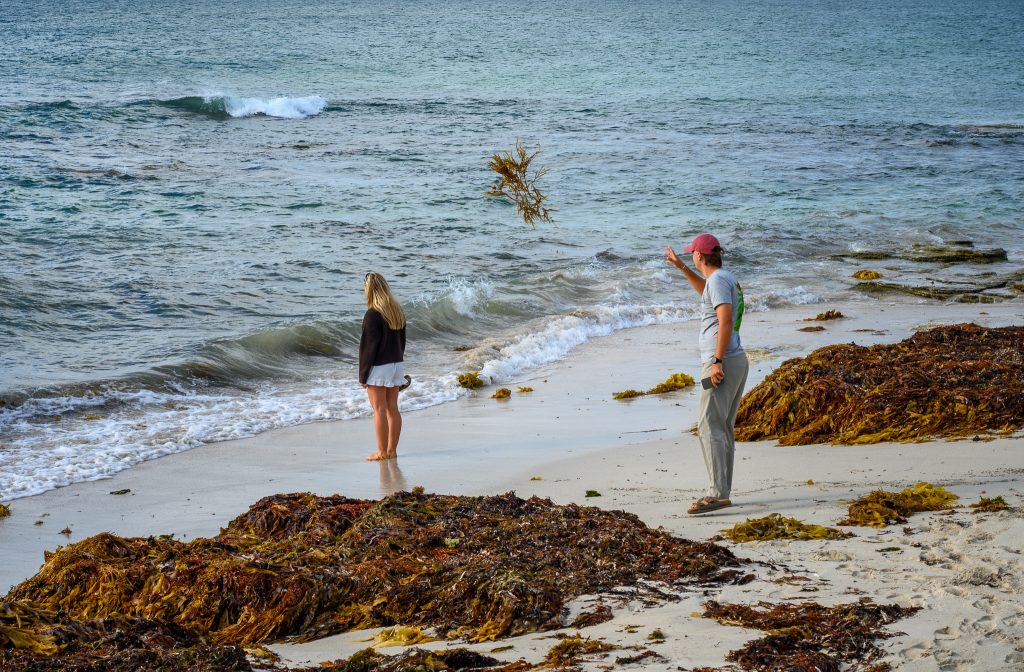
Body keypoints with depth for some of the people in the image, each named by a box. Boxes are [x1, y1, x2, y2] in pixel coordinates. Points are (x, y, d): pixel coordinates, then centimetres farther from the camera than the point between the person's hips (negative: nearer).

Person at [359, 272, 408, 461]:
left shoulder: (373, 315, -18)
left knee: (379, 410, -1)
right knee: (392, 408, 11)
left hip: (378, 367, -7)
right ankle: (392, 450, 15)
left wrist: (363, 375, -10)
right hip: (397, 364, 7)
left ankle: (382, 452, 2)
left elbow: (368, 346, -16)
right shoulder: (398, 311, 6)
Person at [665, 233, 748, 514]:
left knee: (710, 427, -14)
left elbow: (725, 321, -24)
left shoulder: (719, 280, -13)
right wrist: (680, 266, 43)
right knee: (723, 429, 12)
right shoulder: (726, 278, 17)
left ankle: (717, 493, -21)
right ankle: (722, 493, 13)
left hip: (722, 364, -10)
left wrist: (717, 362, -26)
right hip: (737, 361, 10)